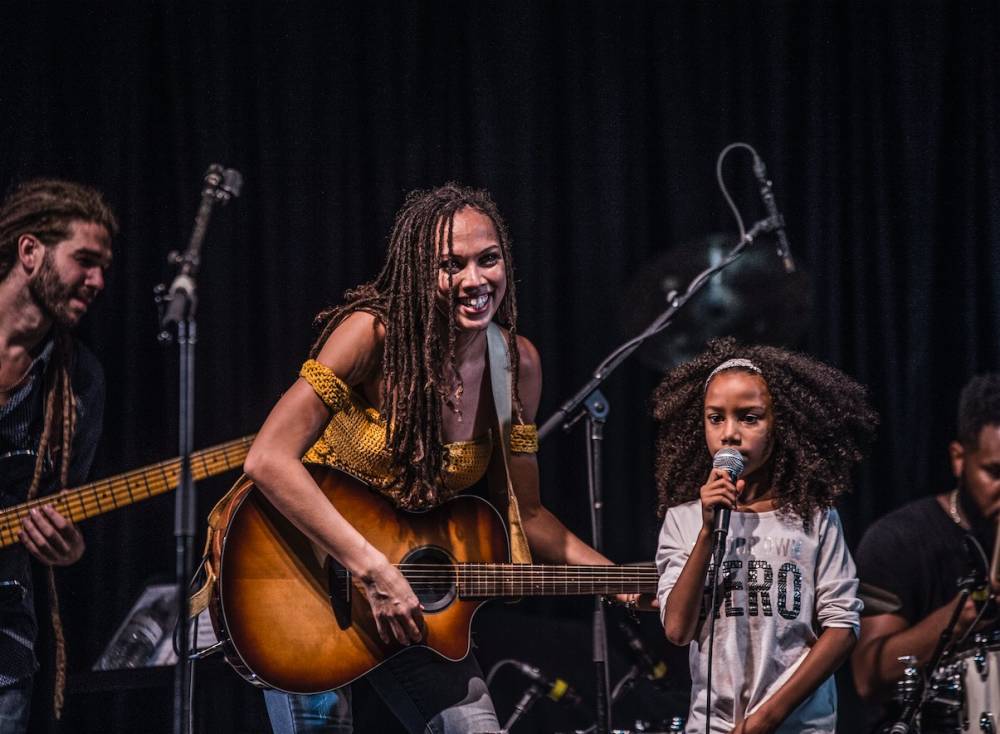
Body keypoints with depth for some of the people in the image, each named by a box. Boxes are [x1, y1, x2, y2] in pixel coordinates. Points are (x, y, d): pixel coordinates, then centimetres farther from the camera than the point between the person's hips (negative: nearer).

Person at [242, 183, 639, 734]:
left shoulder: (518, 364, -5)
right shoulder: (375, 333, -22)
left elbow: (524, 512, 5)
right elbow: (268, 461, -30)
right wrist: (373, 571, -32)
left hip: (408, 584, 5)